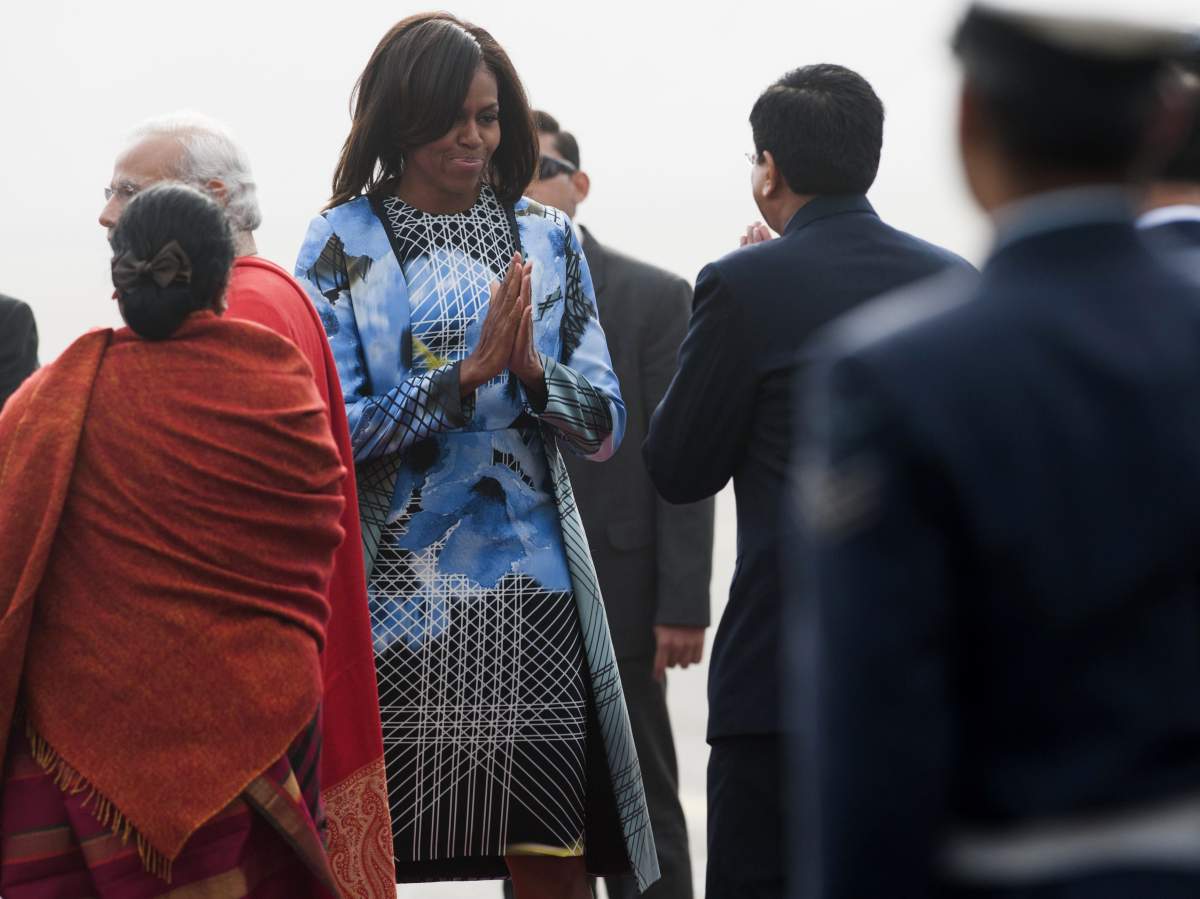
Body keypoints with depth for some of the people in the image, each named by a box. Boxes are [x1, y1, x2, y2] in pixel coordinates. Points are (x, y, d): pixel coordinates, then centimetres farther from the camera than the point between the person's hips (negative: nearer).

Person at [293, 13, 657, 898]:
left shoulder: (548, 241, 8)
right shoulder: (341, 244, 1)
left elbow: (605, 426, 7)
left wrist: (533, 369, -13)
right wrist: (467, 374, -17)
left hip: (530, 595, 2)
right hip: (394, 596, -2)